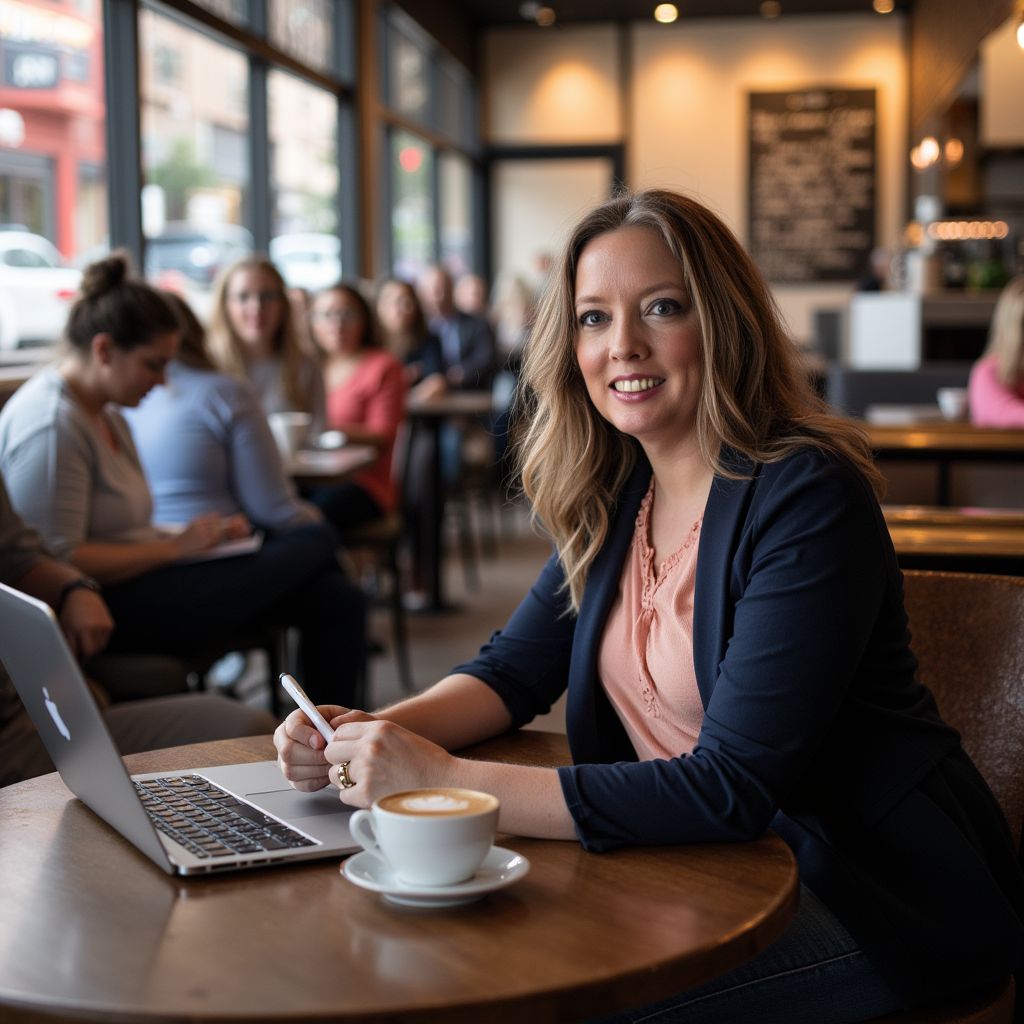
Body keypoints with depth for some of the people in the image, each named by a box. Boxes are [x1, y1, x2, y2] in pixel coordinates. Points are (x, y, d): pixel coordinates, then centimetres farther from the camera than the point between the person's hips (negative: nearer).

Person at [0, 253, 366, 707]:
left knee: (337, 599, -2)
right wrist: (176, 546, -16)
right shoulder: (50, 426, -17)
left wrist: (191, 534, 4)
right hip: (111, 609, -11)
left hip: (135, 582, 11)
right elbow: (59, 560, -23)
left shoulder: (104, 412, 17)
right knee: (317, 543, -13)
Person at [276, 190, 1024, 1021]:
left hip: (879, 897, -6)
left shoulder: (806, 498, -21)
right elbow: (513, 671, 8)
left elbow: (730, 790, -27)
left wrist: (445, 782, -30)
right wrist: (372, 734, -13)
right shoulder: (616, 497, 3)